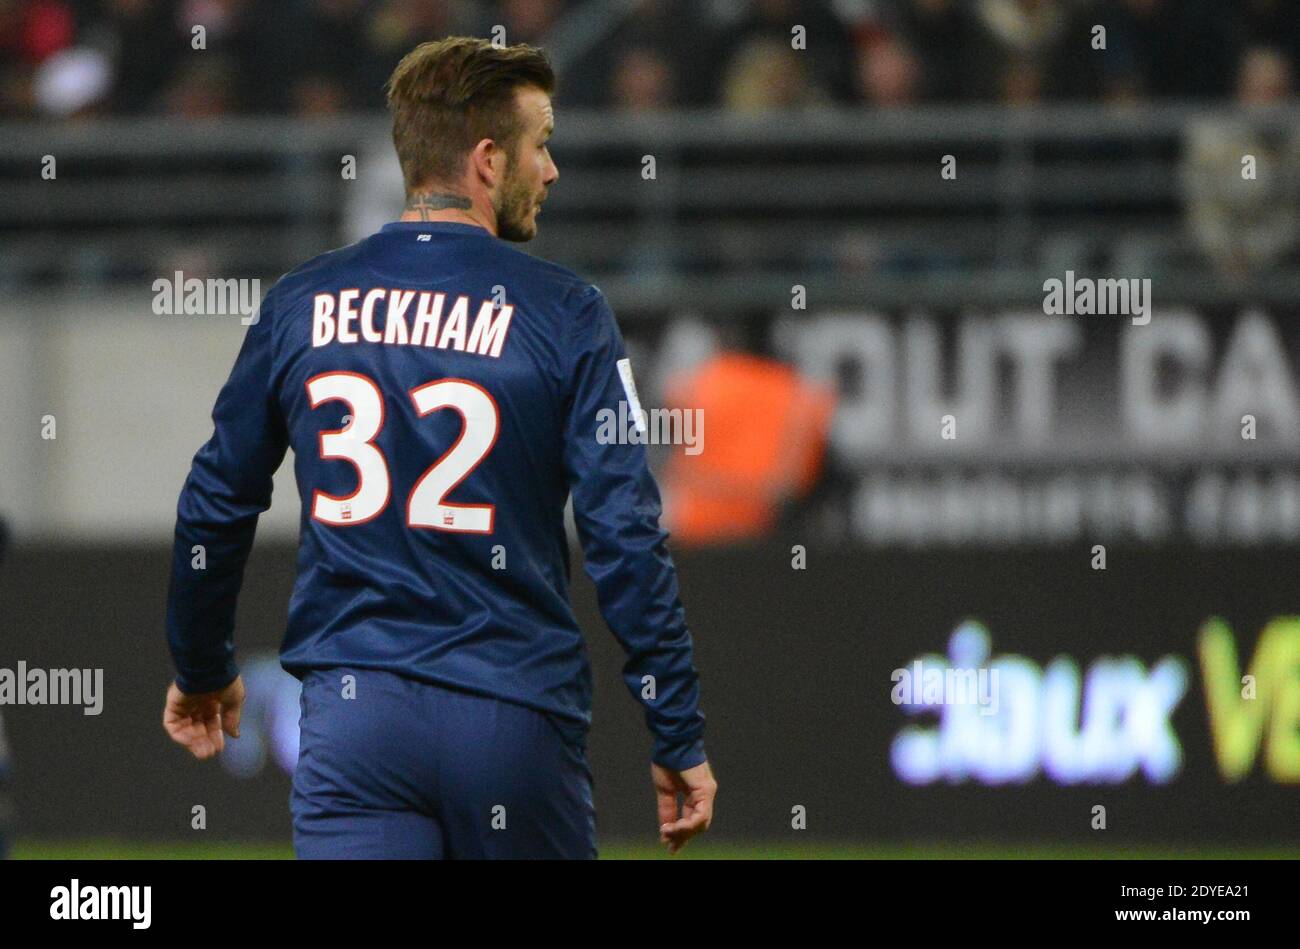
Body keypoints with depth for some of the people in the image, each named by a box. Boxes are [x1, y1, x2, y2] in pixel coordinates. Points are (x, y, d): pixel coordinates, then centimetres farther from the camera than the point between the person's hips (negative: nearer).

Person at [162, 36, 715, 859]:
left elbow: (216, 507, 13)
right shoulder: (563, 314, -3)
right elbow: (626, 537, -7)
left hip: (348, 714, 2)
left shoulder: (300, 304, 6)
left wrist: (202, 670, 29)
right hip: (516, 718, -2)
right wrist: (679, 738, -2)